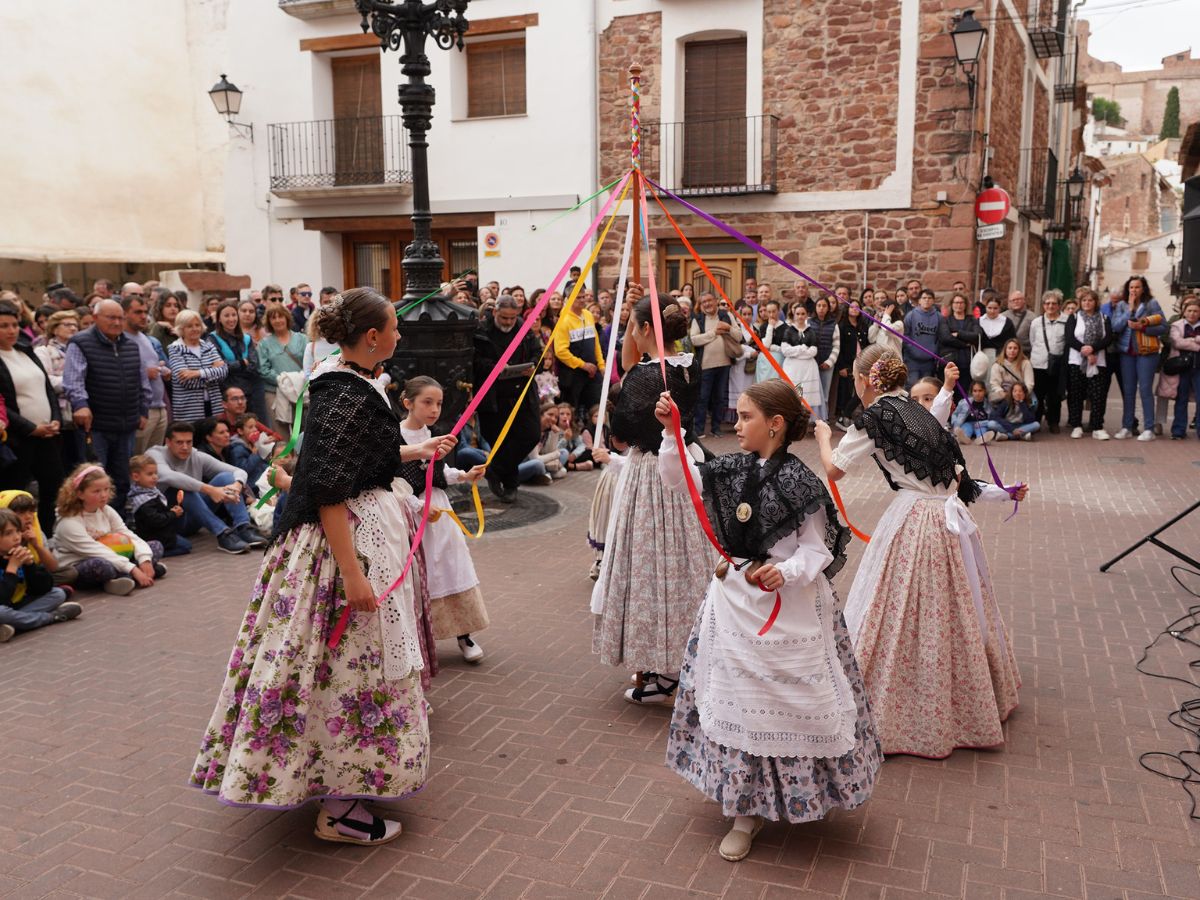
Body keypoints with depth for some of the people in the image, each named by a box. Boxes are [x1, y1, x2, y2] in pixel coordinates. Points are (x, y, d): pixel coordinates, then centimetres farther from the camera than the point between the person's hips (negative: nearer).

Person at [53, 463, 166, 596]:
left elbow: (129, 535, -4)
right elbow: (96, 552, -27)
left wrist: (145, 560, -23)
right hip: (77, 569, -7)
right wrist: (133, 569, -33)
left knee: (156, 546, -2)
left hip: (110, 560, 7)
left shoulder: (107, 511, 2)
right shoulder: (69, 523, -19)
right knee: (100, 565, -42)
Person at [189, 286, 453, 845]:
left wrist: (416, 451, 30)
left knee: (351, 662, 20)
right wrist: (352, 574, -28)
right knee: (352, 662, -1)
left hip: (365, 525, 10)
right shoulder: (348, 396, -22)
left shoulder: (344, 384, 8)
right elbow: (329, 492, -26)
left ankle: (346, 780, 38)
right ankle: (338, 809, 13)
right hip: (349, 540, -10)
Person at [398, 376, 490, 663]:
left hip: (439, 508, 7)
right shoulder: (397, 437, -16)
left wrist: (464, 476, 3)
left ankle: (463, 634, 20)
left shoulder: (432, 435, 6)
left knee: (453, 567, 10)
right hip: (412, 511, -7)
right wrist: (420, 506, -21)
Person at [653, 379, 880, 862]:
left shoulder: (799, 482, -16)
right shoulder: (732, 470, 0)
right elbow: (675, 477, 2)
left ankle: (798, 793, 29)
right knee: (736, 703, 14)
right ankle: (746, 808, 33)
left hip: (787, 608, -6)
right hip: (733, 602, 6)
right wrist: (671, 432, -12)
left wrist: (786, 572, -31)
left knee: (791, 702, 6)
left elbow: (819, 551, -13)